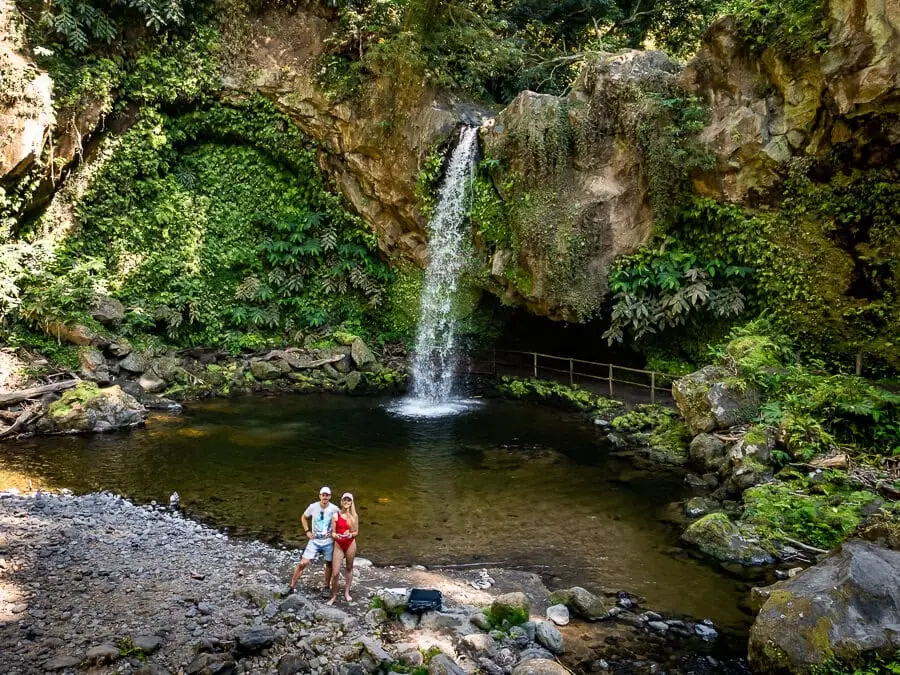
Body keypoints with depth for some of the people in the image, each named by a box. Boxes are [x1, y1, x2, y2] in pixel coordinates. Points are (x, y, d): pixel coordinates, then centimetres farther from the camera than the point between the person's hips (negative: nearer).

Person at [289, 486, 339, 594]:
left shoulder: (334, 509, -13)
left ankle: (327, 587, 30)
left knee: (329, 564, 12)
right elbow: (303, 517, 9)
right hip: (314, 541, 0)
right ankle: (292, 587, 5)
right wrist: (307, 531, 0)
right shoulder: (313, 507, -10)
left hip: (328, 542, 0)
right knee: (303, 563, -7)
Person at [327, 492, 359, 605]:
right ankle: (334, 596, 14)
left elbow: (356, 532, 3)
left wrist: (351, 534, -18)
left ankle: (346, 592, 32)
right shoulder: (336, 515, -5)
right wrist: (336, 536, -25)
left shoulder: (354, 516, 0)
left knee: (349, 568, 14)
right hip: (339, 545, -1)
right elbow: (332, 532, -3)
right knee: (335, 573, -4)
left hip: (350, 544, 1)